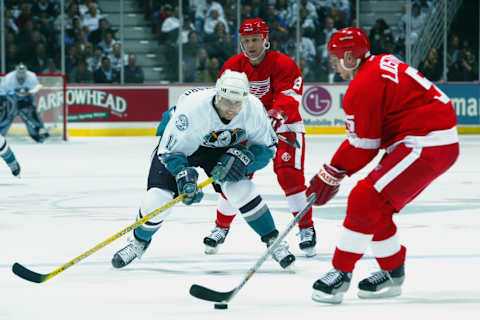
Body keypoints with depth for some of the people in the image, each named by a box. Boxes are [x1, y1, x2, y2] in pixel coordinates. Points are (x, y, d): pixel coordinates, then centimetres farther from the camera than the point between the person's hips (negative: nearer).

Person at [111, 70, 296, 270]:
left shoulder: (254, 109, -28)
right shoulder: (192, 107, -38)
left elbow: (267, 147, -13)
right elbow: (170, 150, -28)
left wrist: (242, 156, -31)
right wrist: (183, 173, -44)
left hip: (222, 147, 2)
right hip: (180, 143, -2)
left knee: (240, 189, -21)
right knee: (157, 197, -14)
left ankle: (272, 240, -4)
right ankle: (139, 242, 16)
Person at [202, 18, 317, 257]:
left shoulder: (283, 64, -16)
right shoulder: (233, 66, -3)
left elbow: (289, 96, -28)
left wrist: (277, 114, -47)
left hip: (283, 127, -4)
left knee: (289, 175, -20)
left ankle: (307, 229, -9)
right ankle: (221, 228, 16)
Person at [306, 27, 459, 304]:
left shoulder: (363, 86, -14)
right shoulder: (383, 65, 16)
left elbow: (362, 146, -11)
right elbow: (365, 134, 23)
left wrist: (331, 175, -1)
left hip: (425, 146, -10)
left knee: (366, 201, -12)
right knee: (374, 207, 15)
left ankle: (341, 272, -7)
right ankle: (393, 273, 22)